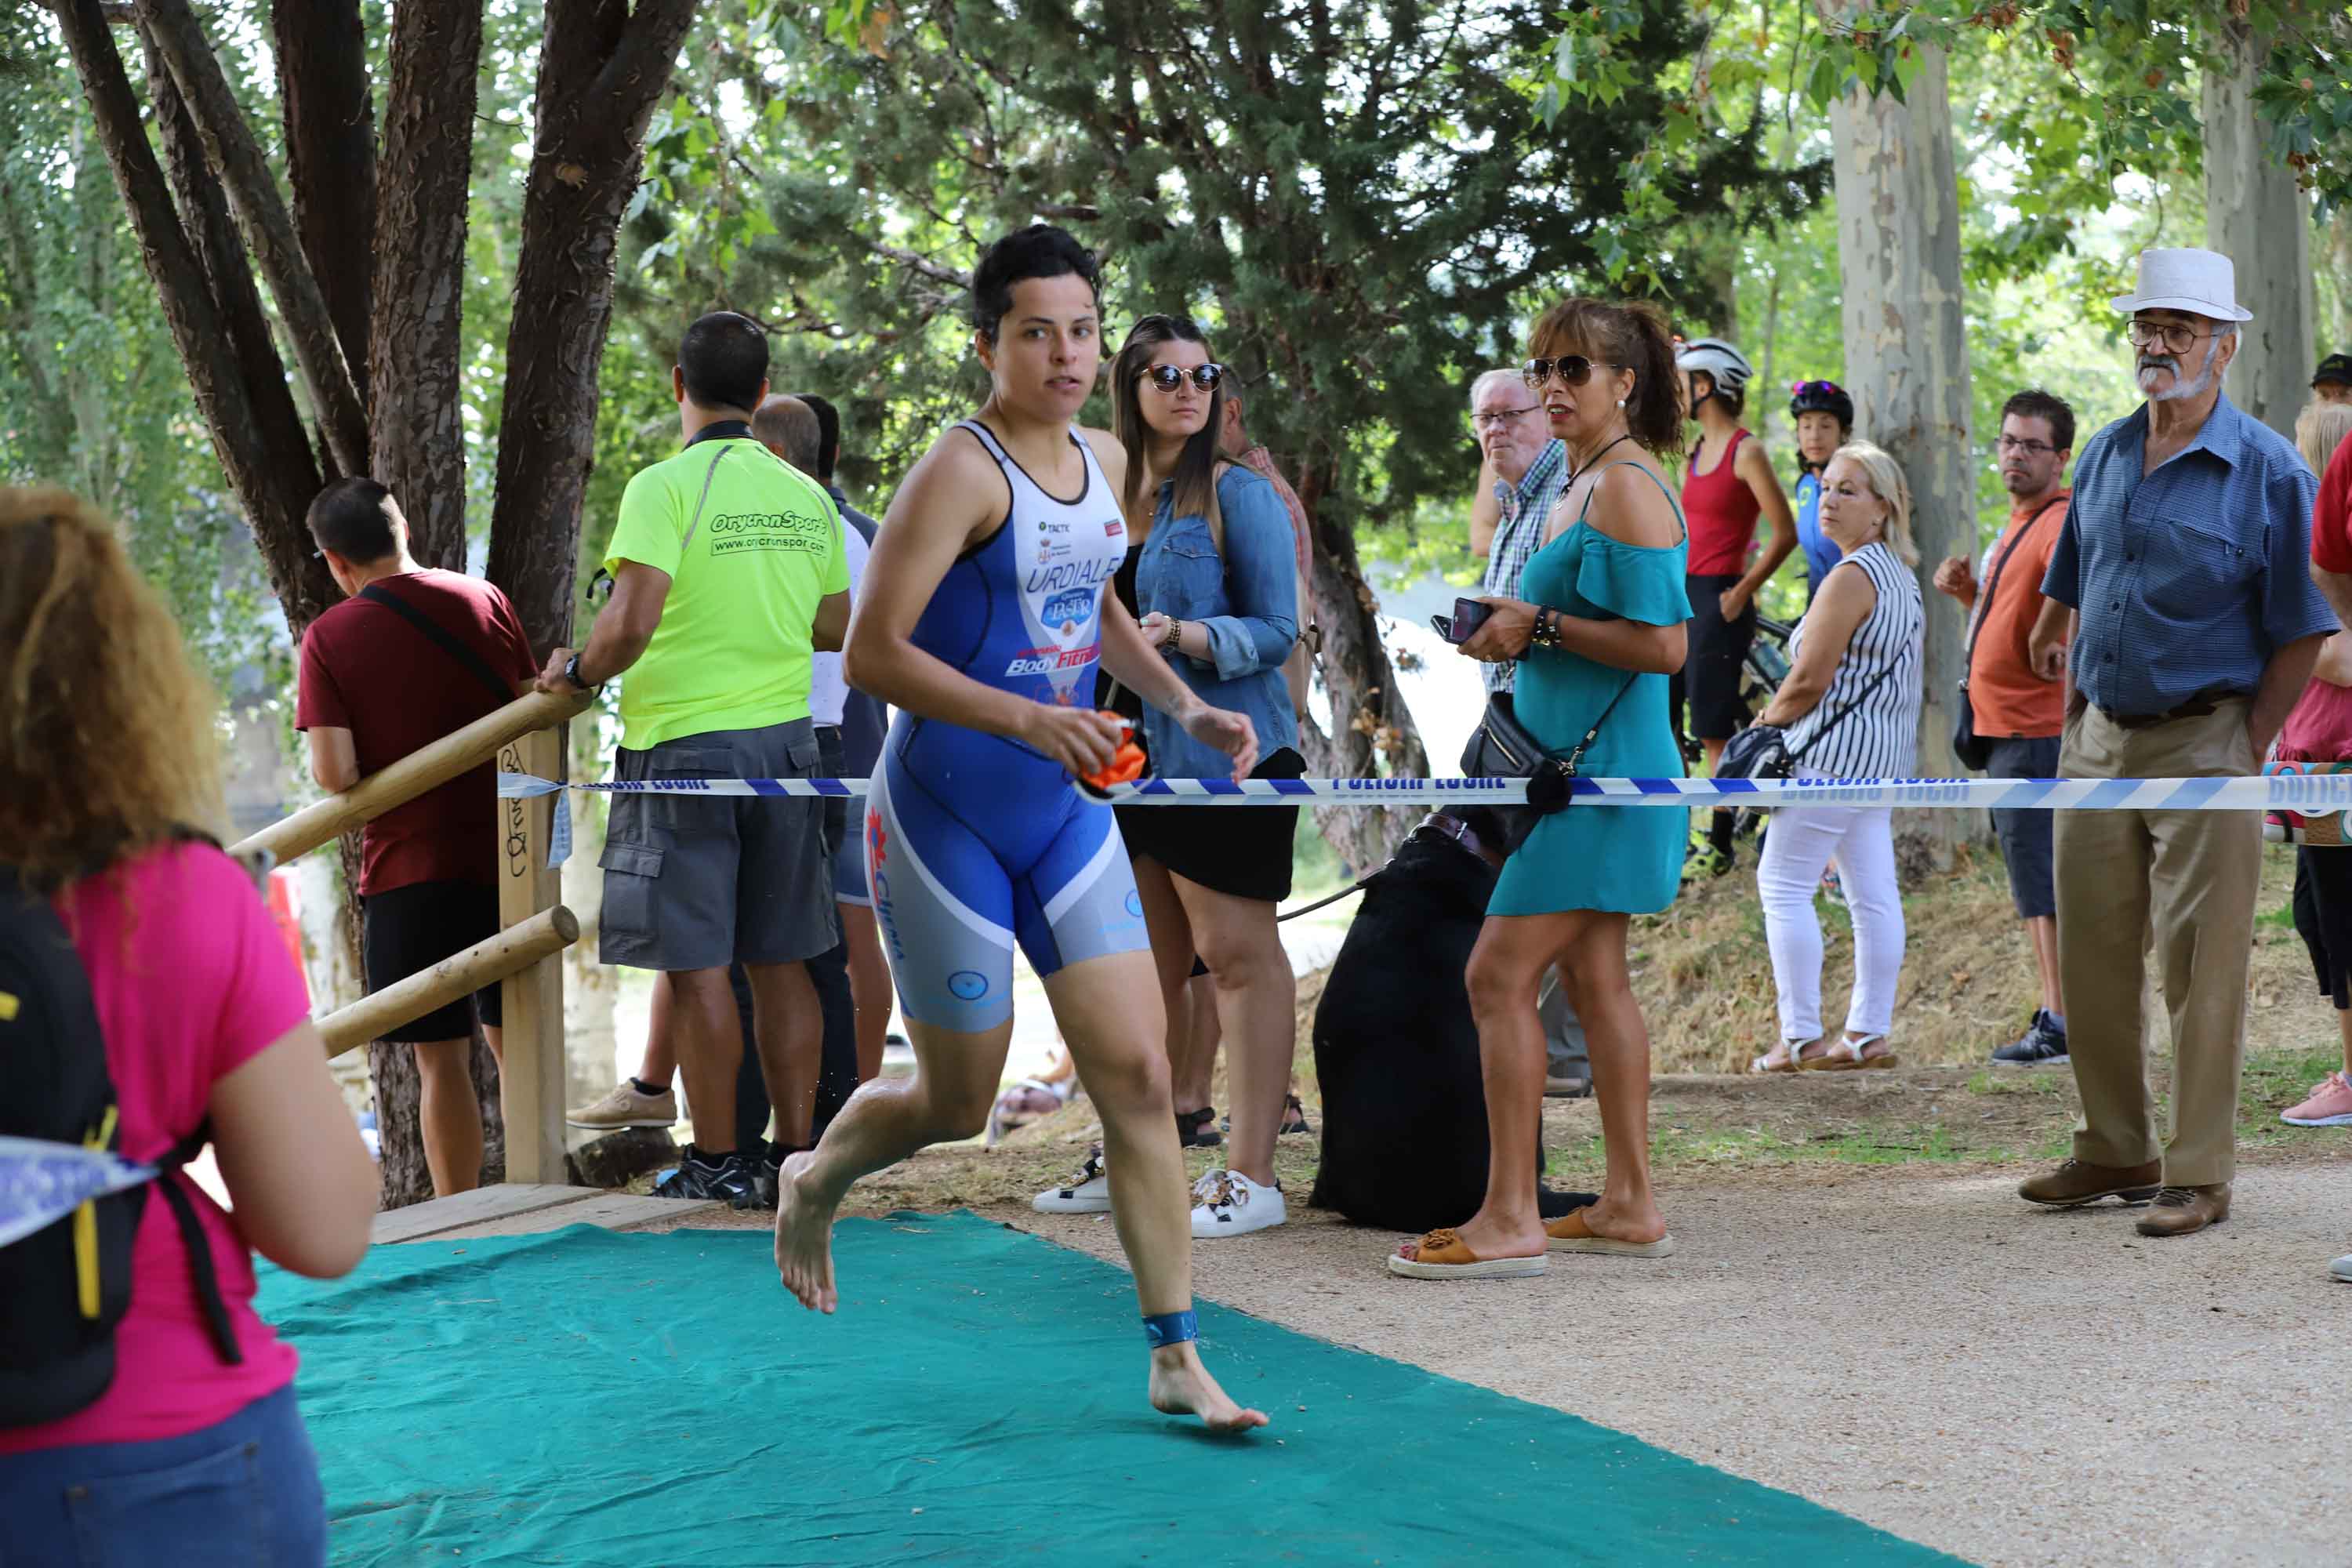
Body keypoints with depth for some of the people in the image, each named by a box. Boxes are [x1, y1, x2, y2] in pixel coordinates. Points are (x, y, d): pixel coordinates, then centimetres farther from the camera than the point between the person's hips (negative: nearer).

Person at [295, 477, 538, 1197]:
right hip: (503, 859, 3)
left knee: (441, 1057, 4)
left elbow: (336, 774, -14)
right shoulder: (484, 601, 1)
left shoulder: (329, 637, -8)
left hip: (410, 868, -3)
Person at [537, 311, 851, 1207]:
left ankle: (718, 1162, 4)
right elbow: (833, 629, 15)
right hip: (786, 739, 6)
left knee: (697, 965, 0)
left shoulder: (666, 487, -11)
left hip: (685, 743, -6)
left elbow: (632, 623, -21)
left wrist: (576, 673, -2)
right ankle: (796, 1154, 13)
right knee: (780, 962, 9)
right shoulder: (806, 496, 7)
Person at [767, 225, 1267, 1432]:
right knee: (956, 1107, 6)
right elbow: (871, 655, -21)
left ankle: (1177, 1359, 3)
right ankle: (814, 1181, 40)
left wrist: (1187, 707, 12)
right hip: (942, 820, -6)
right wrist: (1030, 720, -29)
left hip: (1065, 816, 6)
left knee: (1137, 1074, -2)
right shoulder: (961, 471, -17)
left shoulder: (1106, 462, 7)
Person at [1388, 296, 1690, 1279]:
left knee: (1499, 977, -10)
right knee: (1594, 977, 13)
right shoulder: (1582, 486, 16)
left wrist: (1541, 626, -17)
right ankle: (1628, 1206, 19)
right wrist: (1515, 628, 12)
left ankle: (1509, 1218, -7)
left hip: (1602, 770, -11)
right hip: (1582, 764, 11)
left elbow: (1664, 645, -21)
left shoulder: (1627, 489, -14)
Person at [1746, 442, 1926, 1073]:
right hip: (1885, 752, 10)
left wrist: (1763, 721, -2)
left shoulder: (1851, 577, -16)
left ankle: (1801, 1038, -7)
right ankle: (1868, 1034, 9)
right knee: (1873, 895, 8)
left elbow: (1810, 680, -18)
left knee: (1782, 884, -5)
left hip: (1836, 750, -10)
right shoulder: (1901, 574, 15)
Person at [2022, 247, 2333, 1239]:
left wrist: (2249, 753, -10)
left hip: (2203, 747, -6)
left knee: (2202, 970, -2)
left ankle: (2199, 1175, 6)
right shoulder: (2104, 456, 9)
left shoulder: (2267, 470, -8)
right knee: (2090, 959, 10)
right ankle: (2117, 1150, 24)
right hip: (2099, 745, 6)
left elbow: (2300, 634, -7)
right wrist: (2073, 720, 12)